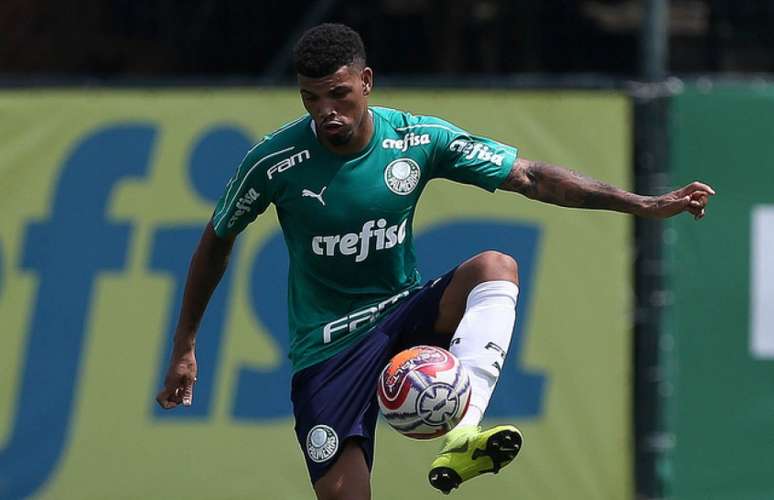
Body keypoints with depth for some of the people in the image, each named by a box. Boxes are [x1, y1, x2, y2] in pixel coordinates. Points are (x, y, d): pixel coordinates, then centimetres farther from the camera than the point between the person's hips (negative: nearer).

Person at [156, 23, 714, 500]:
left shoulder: (420, 140, -9)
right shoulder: (275, 162, -13)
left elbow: (530, 177, -6)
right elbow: (217, 241, 3)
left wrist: (642, 203, -14)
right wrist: (185, 347, 6)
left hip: (403, 315, 2)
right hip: (326, 344, -2)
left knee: (495, 266, -28)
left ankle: (458, 436, -44)